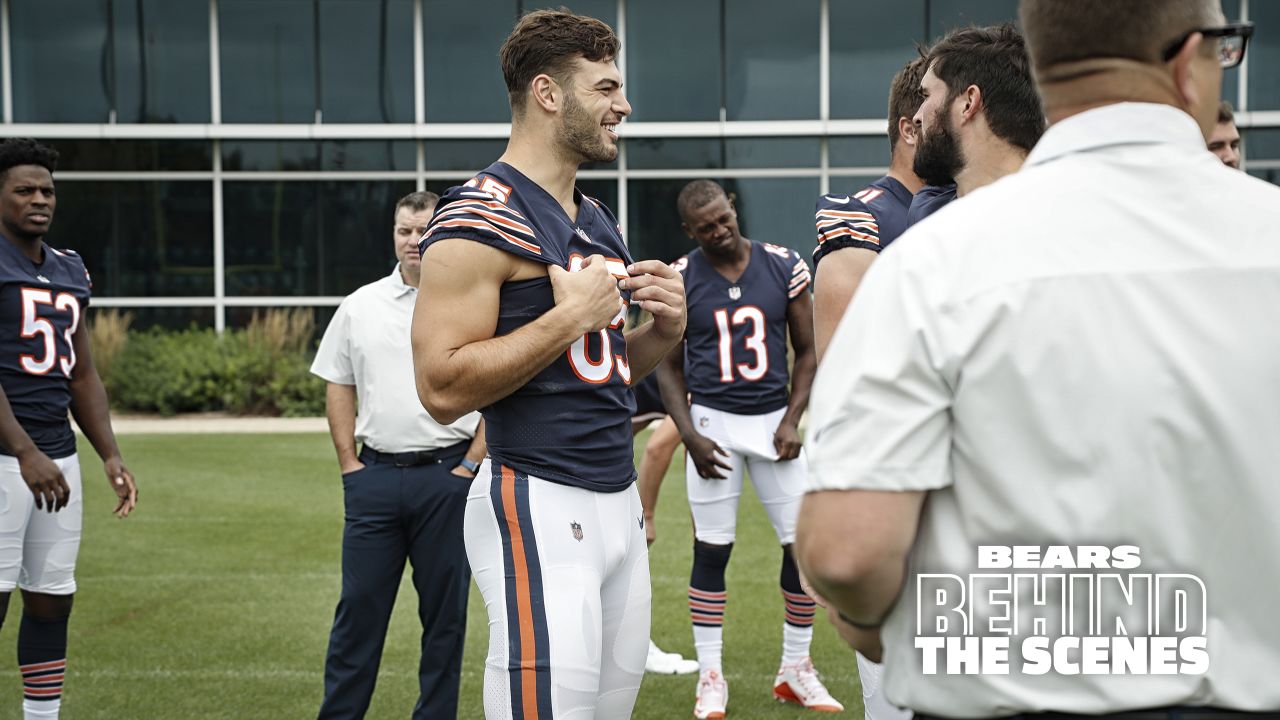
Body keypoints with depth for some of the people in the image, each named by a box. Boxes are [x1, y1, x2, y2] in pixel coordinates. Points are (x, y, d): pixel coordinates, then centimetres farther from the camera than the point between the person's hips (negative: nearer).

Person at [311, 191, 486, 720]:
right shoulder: (360, 307, 9)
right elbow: (339, 388, 13)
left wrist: (469, 467, -6)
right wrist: (349, 463, 4)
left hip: (447, 475, -2)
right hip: (375, 474, 2)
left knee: (446, 611, 5)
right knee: (359, 603, 3)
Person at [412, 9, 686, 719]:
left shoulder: (598, 221, 17)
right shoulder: (480, 218, -12)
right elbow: (443, 387, -19)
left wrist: (662, 331, 6)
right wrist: (569, 316, -18)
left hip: (619, 501, 9)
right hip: (540, 508, -9)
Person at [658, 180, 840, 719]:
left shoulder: (785, 268, -2)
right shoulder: (679, 280, -4)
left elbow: (808, 352, 4)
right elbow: (670, 368, 2)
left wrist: (792, 421, -7)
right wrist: (690, 436, -9)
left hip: (774, 417, 2)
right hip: (712, 420, -1)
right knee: (711, 549, 1)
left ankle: (796, 670, 16)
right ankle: (710, 675, 12)